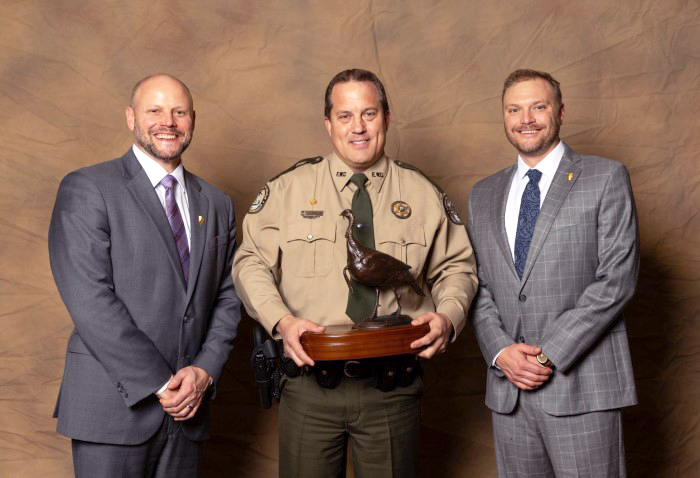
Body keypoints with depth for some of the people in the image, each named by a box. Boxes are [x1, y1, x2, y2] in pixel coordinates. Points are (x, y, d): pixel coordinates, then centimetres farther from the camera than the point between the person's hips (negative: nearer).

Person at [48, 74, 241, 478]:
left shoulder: (217, 204, 12)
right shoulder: (86, 189, -5)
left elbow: (228, 298, 11)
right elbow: (89, 299, -13)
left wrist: (204, 370, -5)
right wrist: (158, 384, -14)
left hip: (187, 410, 4)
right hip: (113, 409, -4)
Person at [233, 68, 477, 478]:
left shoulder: (424, 194, 6)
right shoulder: (288, 190, 3)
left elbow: (456, 267, 11)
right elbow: (252, 263, 2)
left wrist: (448, 316, -10)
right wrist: (281, 320, -15)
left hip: (393, 387, 1)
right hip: (310, 385, 0)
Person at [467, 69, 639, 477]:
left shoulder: (606, 178, 0)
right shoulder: (484, 195, 13)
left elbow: (617, 279, -8)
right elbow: (479, 286, 11)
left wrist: (551, 354, -13)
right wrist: (501, 351, -6)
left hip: (582, 385, -4)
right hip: (508, 388, 4)